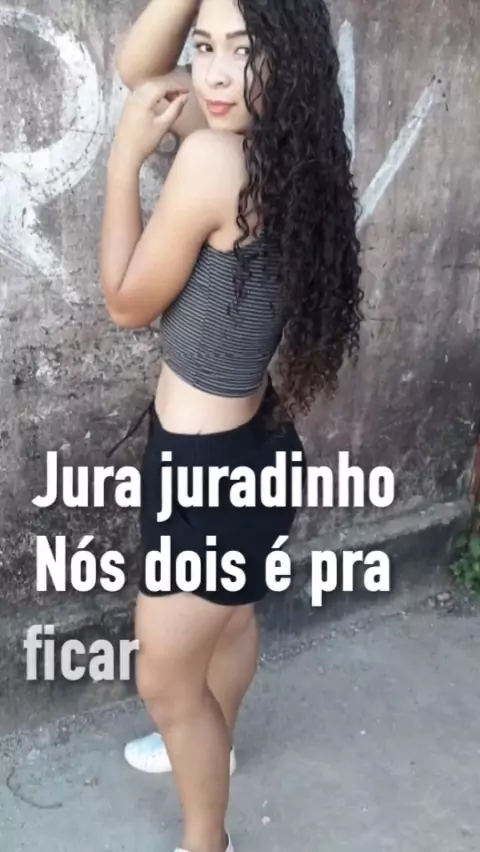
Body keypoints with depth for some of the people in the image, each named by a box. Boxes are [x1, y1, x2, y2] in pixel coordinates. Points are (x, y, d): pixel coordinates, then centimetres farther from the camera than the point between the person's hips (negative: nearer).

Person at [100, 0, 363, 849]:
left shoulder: (213, 160, -27)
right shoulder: (281, 144, -1)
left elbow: (126, 304, -14)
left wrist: (126, 153, -11)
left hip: (208, 466, -9)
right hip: (243, 445, 9)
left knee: (164, 680, 13)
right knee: (230, 618, 31)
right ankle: (209, 745, 60)